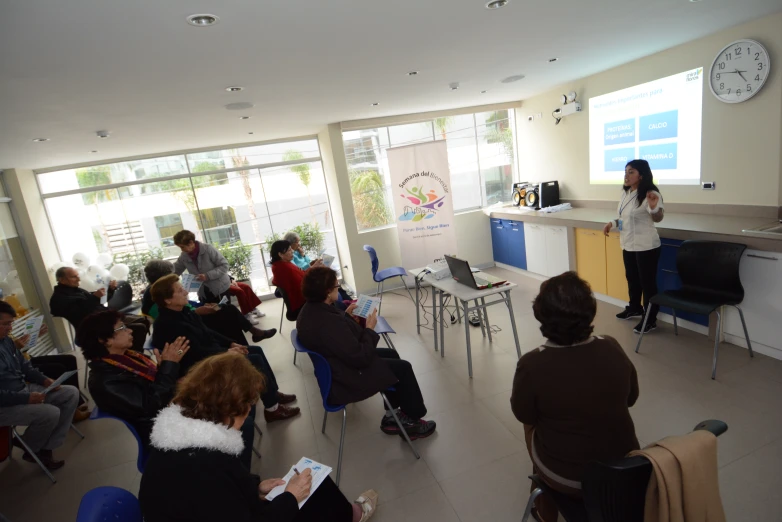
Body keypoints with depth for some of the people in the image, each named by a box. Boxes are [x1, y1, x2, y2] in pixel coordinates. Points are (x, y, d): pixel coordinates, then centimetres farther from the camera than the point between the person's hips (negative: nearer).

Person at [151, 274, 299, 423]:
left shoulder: (183, 311, 4)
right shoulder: (168, 325, -26)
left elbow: (207, 332, 12)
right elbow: (197, 353, -26)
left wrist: (231, 343, 3)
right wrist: (227, 352, -18)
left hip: (213, 352, 10)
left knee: (257, 350, 6)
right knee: (256, 361, -16)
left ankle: (274, 393, 17)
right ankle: (272, 409, -3)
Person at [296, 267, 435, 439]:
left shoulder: (310, 309, -4)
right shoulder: (328, 323, -36)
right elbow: (361, 357, -29)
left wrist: (346, 314, 7)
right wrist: (369, 329, -17)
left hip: (336, 367, 10)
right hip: (347, 380, -10)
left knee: (391, 354, 19)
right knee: (403, 368, 1)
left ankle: (394, 414, 27)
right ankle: (412, 420, 22)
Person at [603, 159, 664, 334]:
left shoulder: (650, 194, -17)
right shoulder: (626, 193, 8)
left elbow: (658, 218, -31)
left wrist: (654, 207, -50)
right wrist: (613, 223, 8)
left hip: (646, 246, -8)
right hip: (628, 245, 8)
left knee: (647, 282, 0)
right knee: (631, 278, 21)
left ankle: (650, 319, 11)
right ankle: (634, 308, 40)